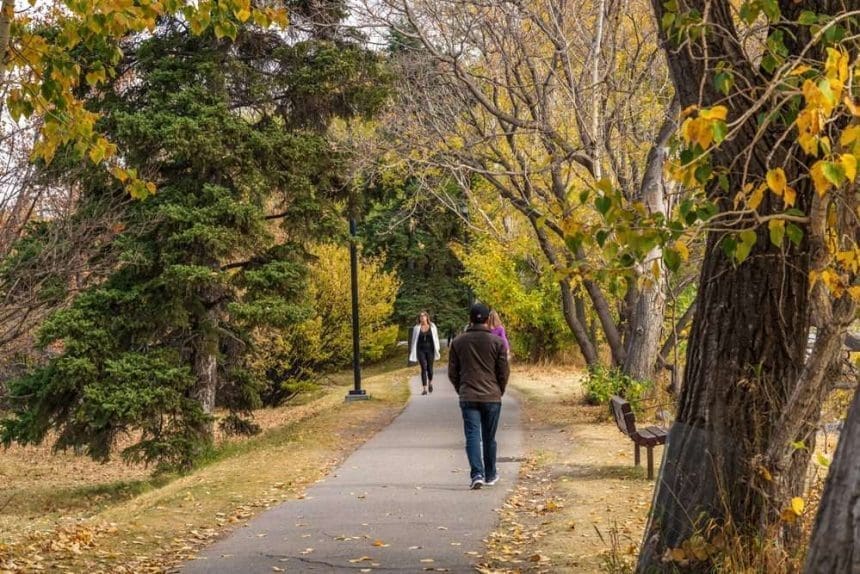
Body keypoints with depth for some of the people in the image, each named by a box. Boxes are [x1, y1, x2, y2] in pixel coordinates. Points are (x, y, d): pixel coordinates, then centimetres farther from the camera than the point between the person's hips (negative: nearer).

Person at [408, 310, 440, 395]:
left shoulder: (432, 327, 2)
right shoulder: (416, 328, 2)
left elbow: (436, 338, 4)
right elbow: (414, 340, 7)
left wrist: (437, 350, -1)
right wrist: (413, 353, 5)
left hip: (430, 350, 0)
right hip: (421, 350, 0)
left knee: (430, 368, 5)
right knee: (423, 368, -7)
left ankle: (430, 382, 35)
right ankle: (424, 388, -5)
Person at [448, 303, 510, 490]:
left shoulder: (458, 342, 2)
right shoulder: (497, 342, -3)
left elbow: (452, 372, 5)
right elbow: (504, 372, 0)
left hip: (468, 397, 0)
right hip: (492, 397, 0)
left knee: (472, 436, -2)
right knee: (489, 438, 12)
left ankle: (477, 474, -16)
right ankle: (490, 475, 23)